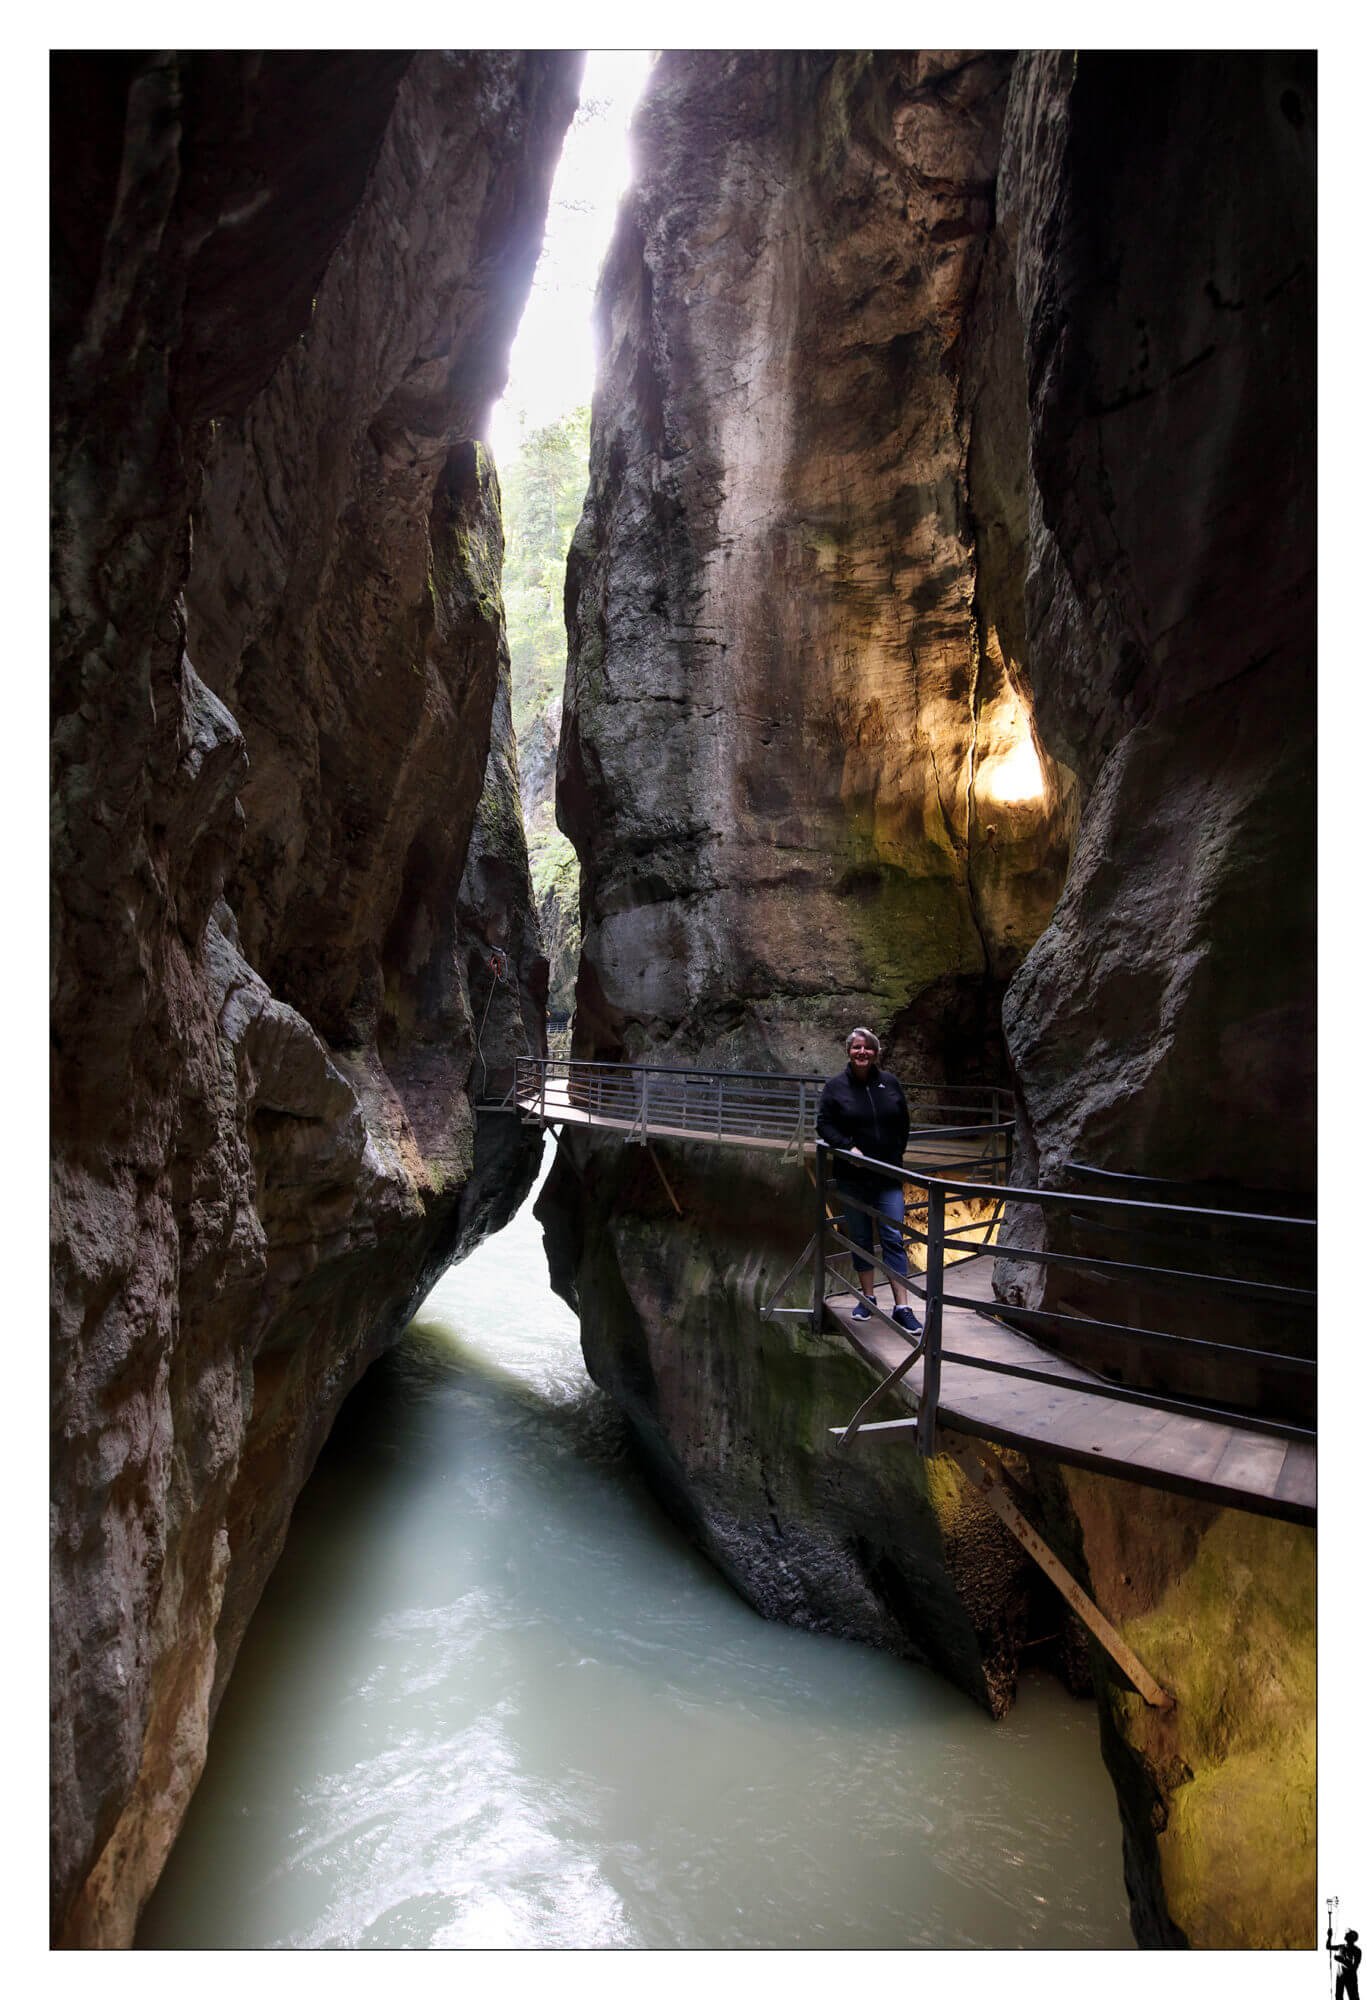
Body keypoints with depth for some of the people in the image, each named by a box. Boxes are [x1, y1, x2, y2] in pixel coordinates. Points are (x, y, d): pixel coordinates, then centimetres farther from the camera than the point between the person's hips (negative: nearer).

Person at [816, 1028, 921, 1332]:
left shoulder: (889, 1082, 5)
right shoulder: (836, 1086, 0)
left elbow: (903, 1122, 14)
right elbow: (824, 1124, -2)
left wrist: (898, 1151, 5)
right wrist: (847, 1146, -15)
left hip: (888, 1176, 0)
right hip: (852, 1177, 0)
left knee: (893, 1238, -5)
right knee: (860, 1239, 9)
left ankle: (902, 1307, -4)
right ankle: (866, 1298, 23)